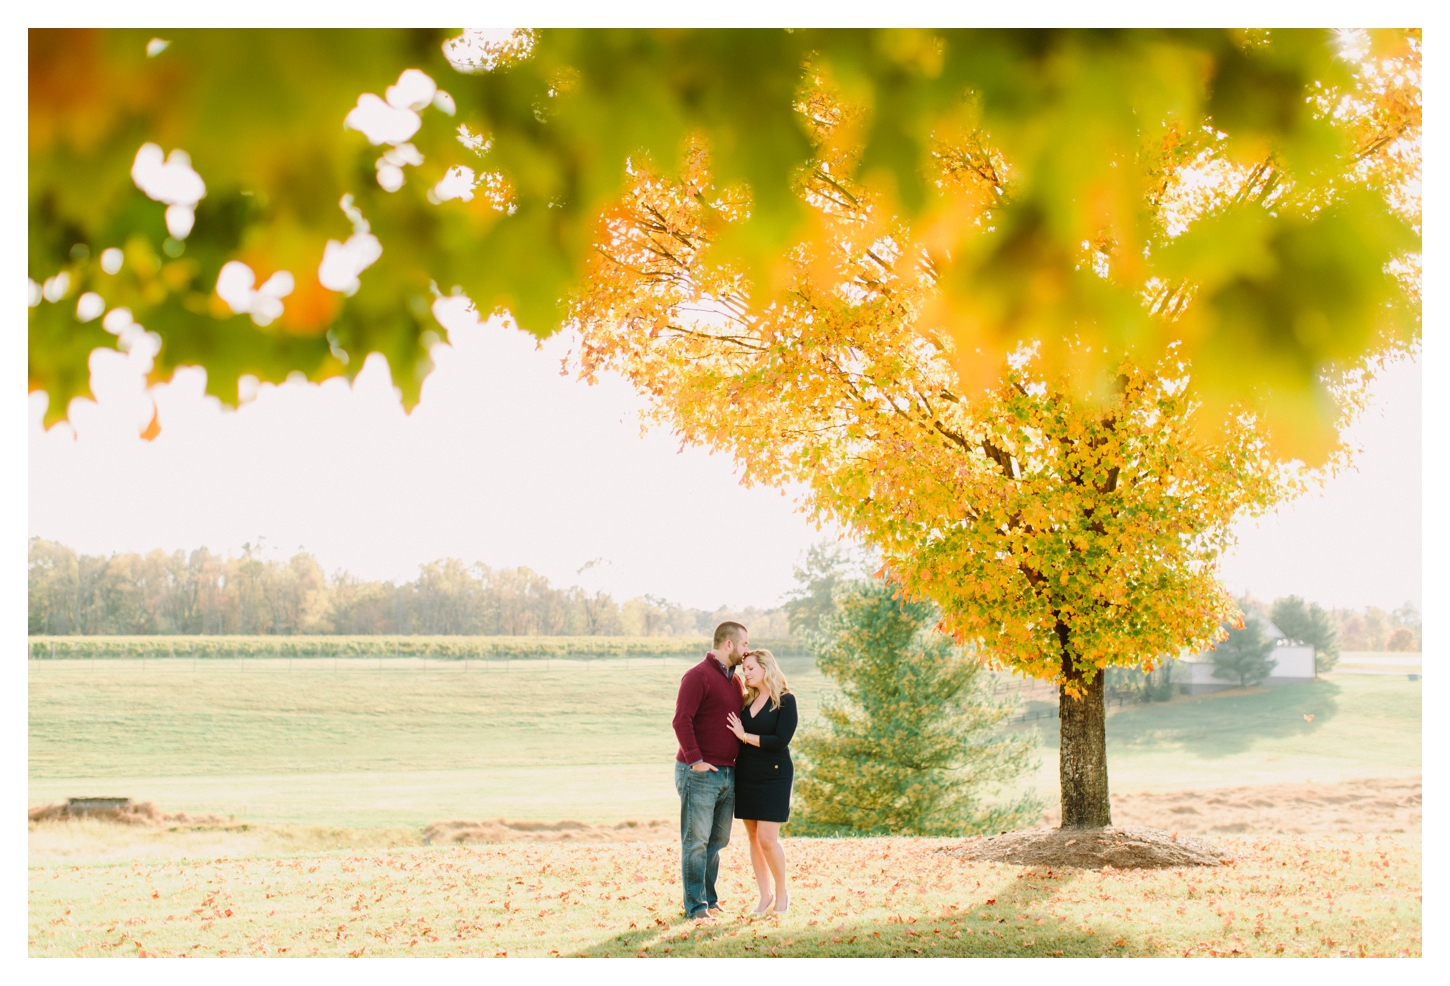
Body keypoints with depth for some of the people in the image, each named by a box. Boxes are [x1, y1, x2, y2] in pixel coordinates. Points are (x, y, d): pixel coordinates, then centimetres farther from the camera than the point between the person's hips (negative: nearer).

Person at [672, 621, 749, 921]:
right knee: (696, 840, -3)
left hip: (727, 773, 8)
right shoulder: (698, 676, -10)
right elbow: (682, 720, -18)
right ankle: (695, 905, 0)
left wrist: (736, 759, 16)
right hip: (699, 773, -8)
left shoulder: (734, 680, 17)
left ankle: (709, 898, 20)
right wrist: (695, 759, -20)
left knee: (718, 840, 12)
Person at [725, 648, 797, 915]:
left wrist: (745, 736, -11)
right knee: (753, 837, 6)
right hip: (746, 775, 6)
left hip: (773, 776, -6)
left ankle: (782, 891, 8)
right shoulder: (747, 701, 11)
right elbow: (735, 736, 15)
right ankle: (765, 895, 14)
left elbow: (780, 741, -14)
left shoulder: (785, 700, -6)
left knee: (767, 838, -10)